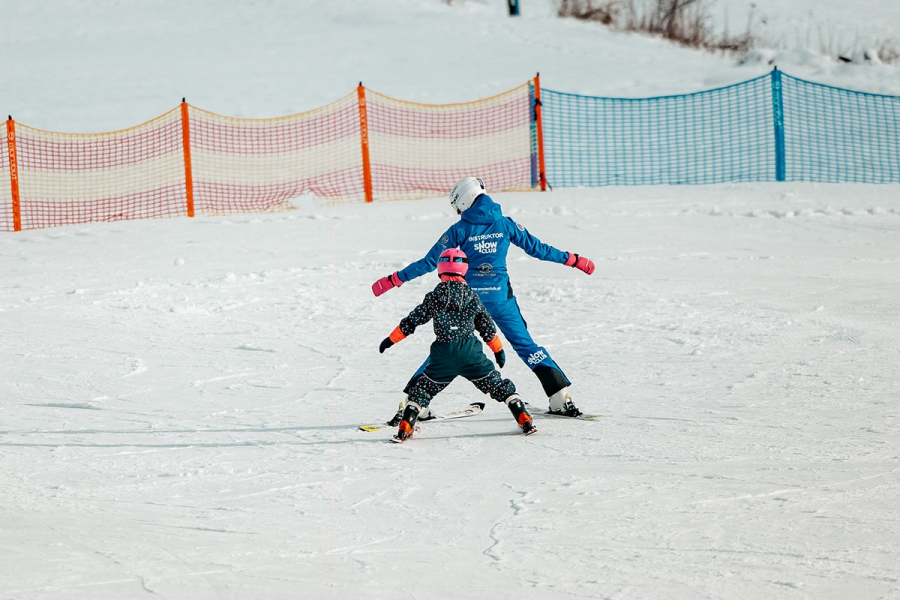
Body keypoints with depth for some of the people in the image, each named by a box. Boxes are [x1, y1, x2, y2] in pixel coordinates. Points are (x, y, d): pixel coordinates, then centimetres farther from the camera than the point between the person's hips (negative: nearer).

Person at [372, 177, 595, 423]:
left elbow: (430, 262, -5)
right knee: (524, 344, 12)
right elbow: (537, 248, 5)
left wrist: (393, 280, 1)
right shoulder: (505, 224, 0)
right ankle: (561, 399, 7)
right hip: (500, 297, 1)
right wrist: (573, 260, 16)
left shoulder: (460, 229, -5)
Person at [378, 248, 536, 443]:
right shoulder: (472, 297, 4)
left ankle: (405, 428, 3)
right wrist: (498, 349, 24)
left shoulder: (433, 297, 0)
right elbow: (487, 327, 11)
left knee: (423, 389, 14)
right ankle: (524, 420, 3)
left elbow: (411, 321, 5)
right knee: (497, 385, 9)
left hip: (443, 356, 0)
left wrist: (391, 339, 16)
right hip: (470, 354, 0)